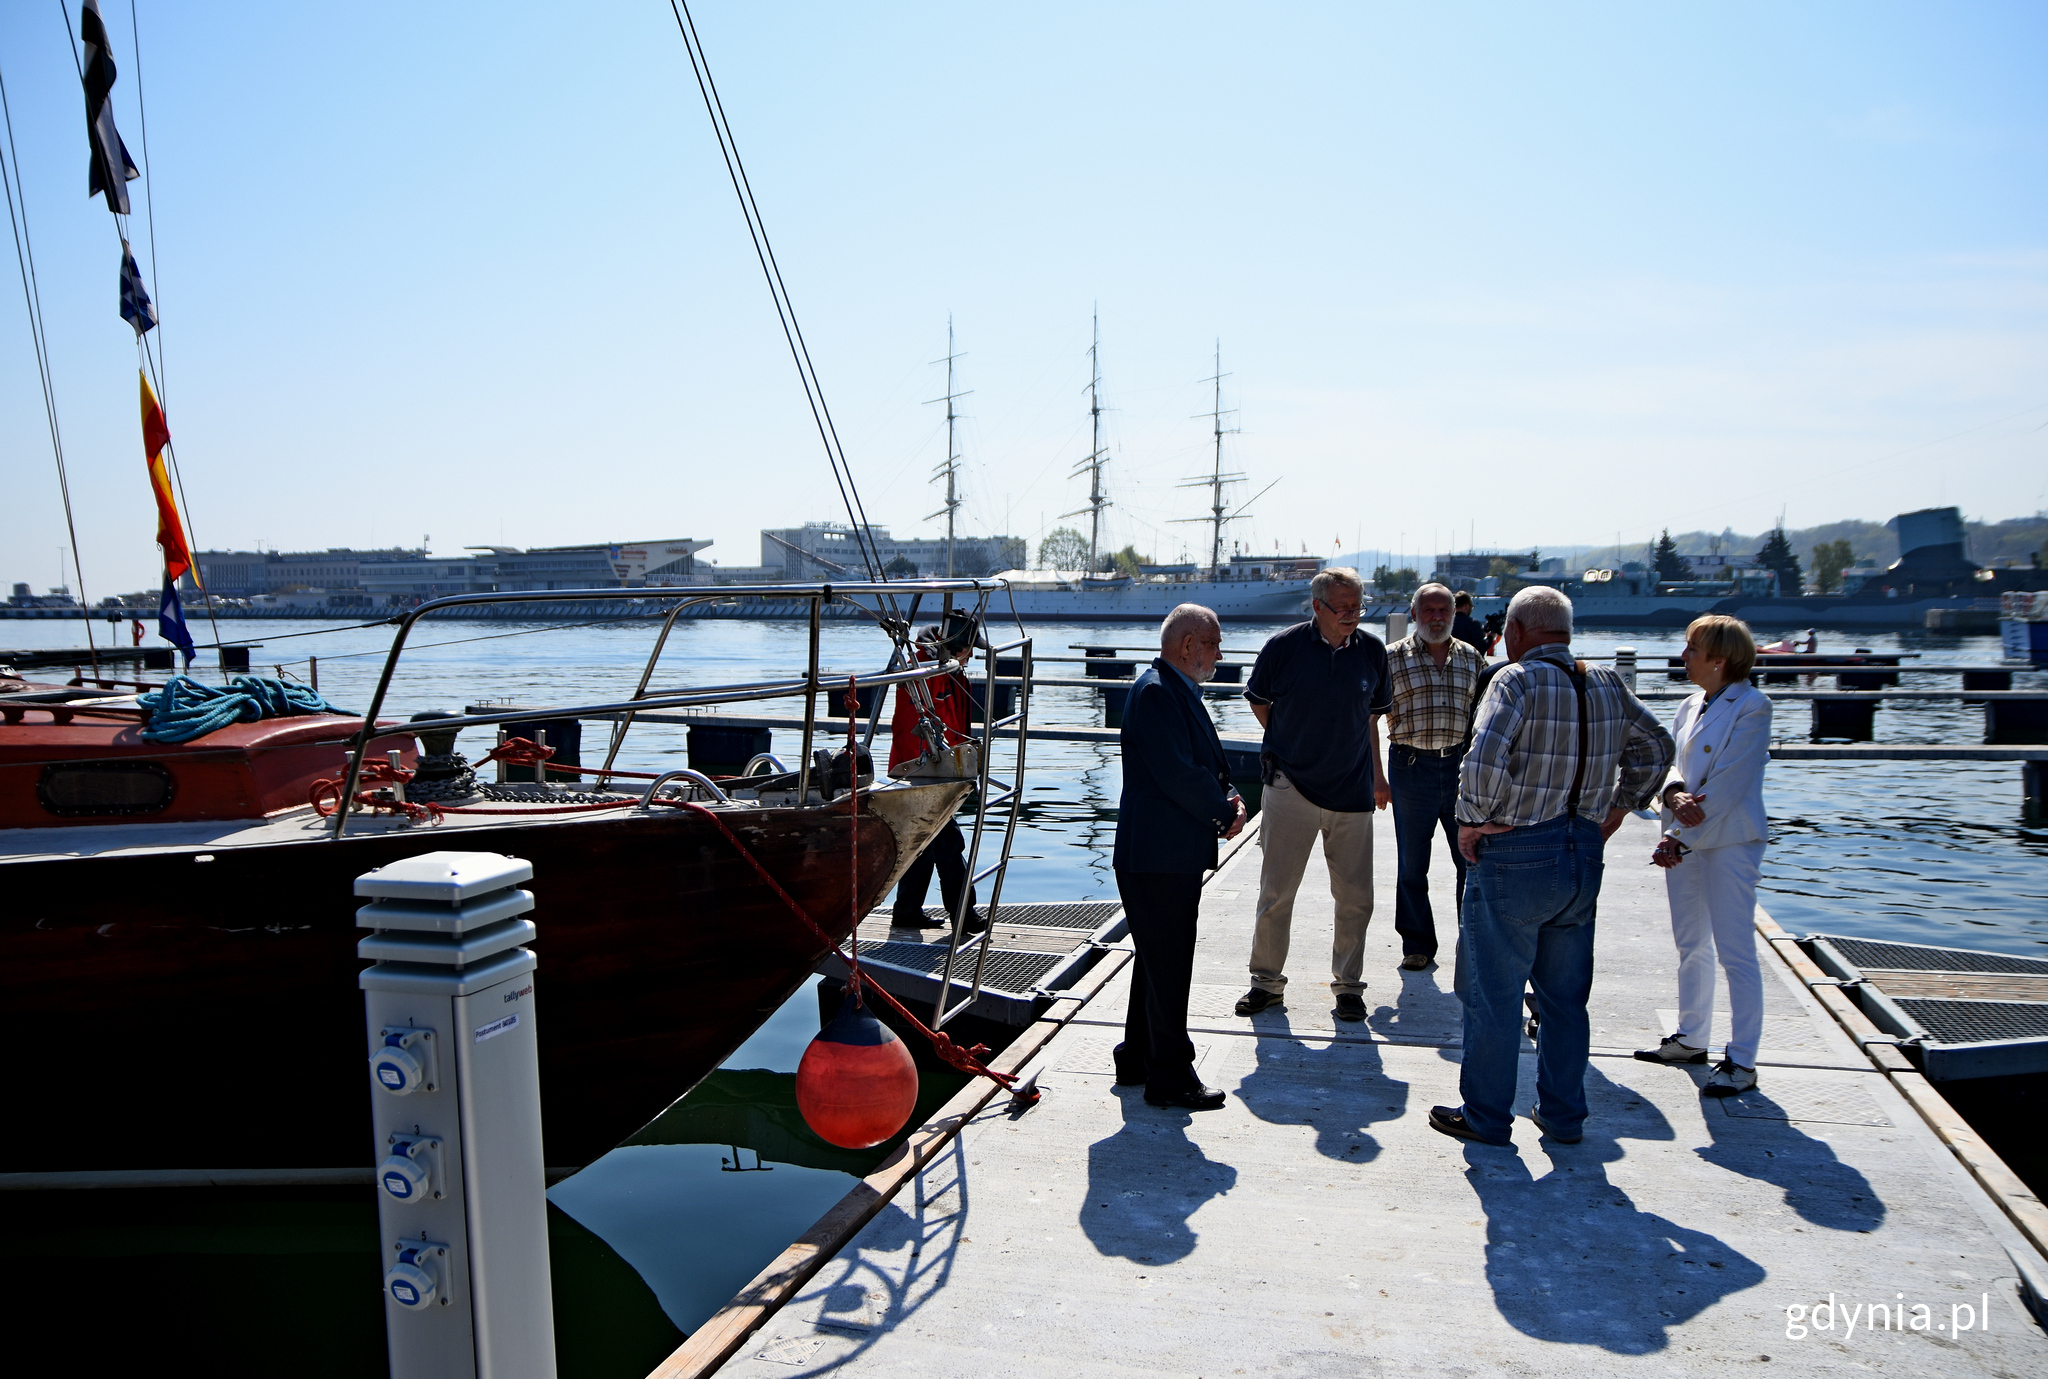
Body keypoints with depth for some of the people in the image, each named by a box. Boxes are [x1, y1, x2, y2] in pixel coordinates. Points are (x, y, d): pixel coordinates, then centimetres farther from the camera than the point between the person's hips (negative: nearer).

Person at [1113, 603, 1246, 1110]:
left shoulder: (1181, 693, 17)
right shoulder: (1154, 691, -16)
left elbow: (1209, 764, 19)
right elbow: (1176, 773, -23)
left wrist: (1229, 800, -1)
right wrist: (1223, 812, -10)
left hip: (1179, 854, 11)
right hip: (1157, 855, -11)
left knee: (1159, 960, 18)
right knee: (1168, 965, -2)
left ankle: (1138, 1058, 31)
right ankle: (1169, 1077, 7)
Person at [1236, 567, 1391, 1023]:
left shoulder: (1372, 650, 4)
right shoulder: (1283, 646, -5)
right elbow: (1259, 701, 10)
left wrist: (1376, 775, 19)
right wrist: (1291, 745, 6)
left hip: (1352, 791, 2)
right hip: (1290, 785, -2)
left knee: (1355, 897, 5)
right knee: (1276, 892, 4)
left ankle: (1348, 985, 21)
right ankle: (1267, 982, 19)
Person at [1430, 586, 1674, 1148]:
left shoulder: (1518, 680, -14)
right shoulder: (1607, 684, 6)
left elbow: (1484, 760, -27)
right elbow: (1655, 747, 18)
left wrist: (1473, 822, -13)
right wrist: (1616, 811, 18)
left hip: (1514, 855, -6)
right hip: (1584, 854, 7)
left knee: (1494, 995, 6)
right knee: (1565, 995, 17)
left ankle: (1486, 1116, 17)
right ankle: (1563, 1115, 27)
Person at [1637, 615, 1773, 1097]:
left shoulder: (1752, 707, -12)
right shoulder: (1690, 707, 12)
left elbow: (1727, 785, -17)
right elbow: (1671, 762, 4)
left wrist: (1679, 836, -18)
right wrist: (1675, 794, -19)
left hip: (1730, 842, -8)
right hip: (1684, 839, 8)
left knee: (1735, 952, -4)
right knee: (1691, 946, 16)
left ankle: (1742, 1061, 4)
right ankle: (1691, 1039, 29)